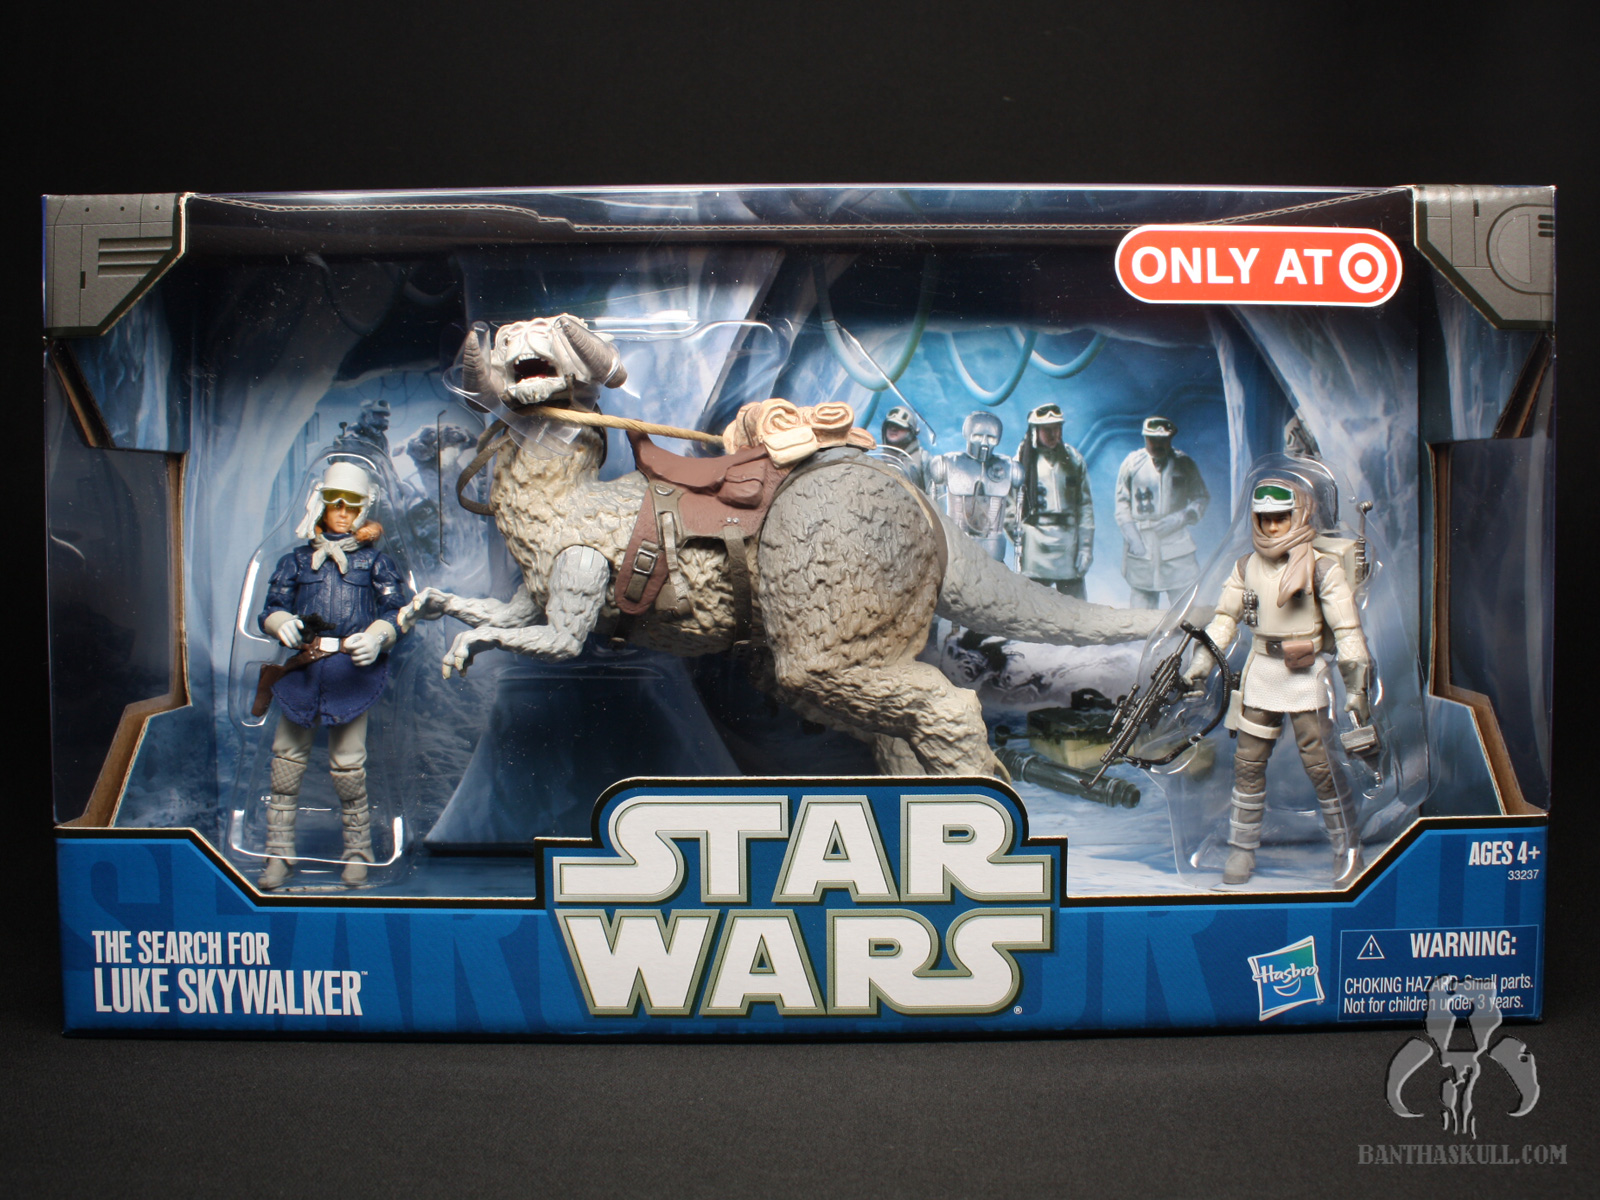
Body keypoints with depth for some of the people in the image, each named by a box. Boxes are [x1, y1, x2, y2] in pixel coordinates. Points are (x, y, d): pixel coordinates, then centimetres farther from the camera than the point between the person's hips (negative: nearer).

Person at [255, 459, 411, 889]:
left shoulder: (375, 561, 12)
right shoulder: (297, 559, 17)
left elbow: (396, 612, 6)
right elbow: (272, 607, 13)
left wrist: (378, 636, -15)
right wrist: (282, 623, -10)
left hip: (353, 668, -2)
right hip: (302, 667, 2)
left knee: (347, 764, -3)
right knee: (287, 756, 1)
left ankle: (357, 852, 14)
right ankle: (279, 853, 13)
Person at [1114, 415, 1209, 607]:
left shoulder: (1184, 463, 4)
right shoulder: (1132, 462, 3)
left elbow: (1202, 498, 8)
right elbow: (1122, 502, 6)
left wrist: (1178, 519, -10)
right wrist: (1132, 536, -5)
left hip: (1176, 544, 0)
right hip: (1141, 546, 0)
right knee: (1142, 603, 2)